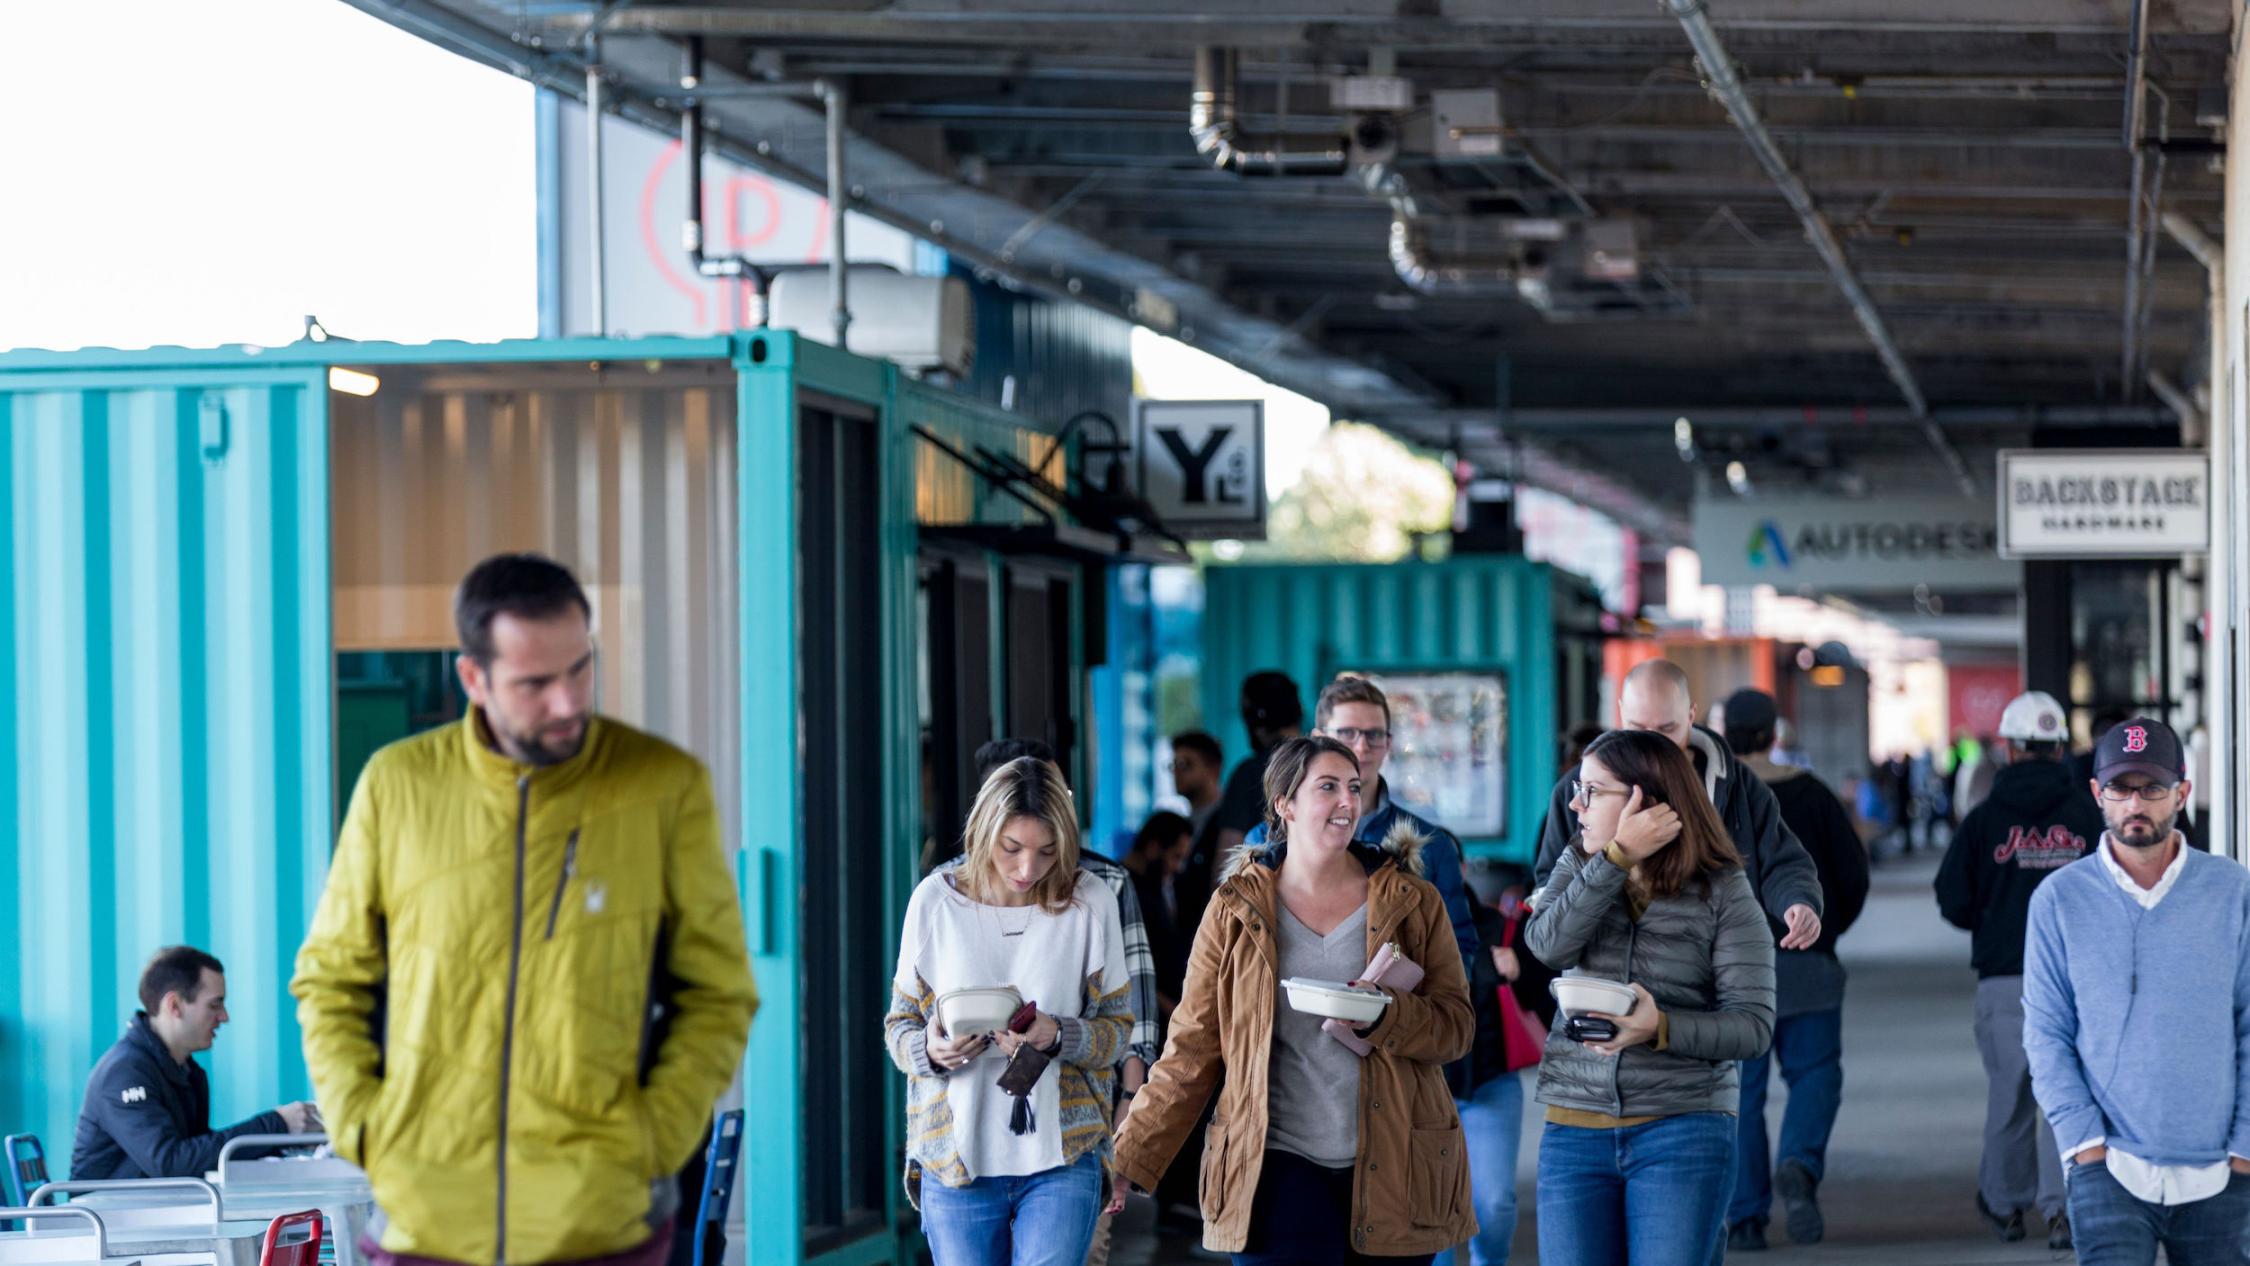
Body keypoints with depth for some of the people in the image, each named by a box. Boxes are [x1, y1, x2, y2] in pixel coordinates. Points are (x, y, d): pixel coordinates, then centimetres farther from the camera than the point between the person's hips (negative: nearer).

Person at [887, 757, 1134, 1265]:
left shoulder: (1089, 902, 0)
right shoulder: (935, 900, 0)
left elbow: (1118, 1028, 4)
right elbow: (899, 1024, 7)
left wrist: (1059, 1037, -17)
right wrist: (929, 1050, -17)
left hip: (1062, 1159, -1)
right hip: (956, 1159, 1)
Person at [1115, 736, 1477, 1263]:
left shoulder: (1413, 903, 6)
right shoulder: (1235, 909, 4)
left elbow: (1457, 1024, 4)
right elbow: (1191, 1050, 6)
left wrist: (1388, 1017, -17)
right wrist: (1129, 1162, 0)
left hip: (1392, 1170, 1)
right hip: (1279, 1165, -1)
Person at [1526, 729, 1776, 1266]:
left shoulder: (1723, 892, -2)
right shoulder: (1580, 865, 9)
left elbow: (1755, 1024, -9)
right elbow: (1547, 944, -12)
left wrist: (1660, 1030, -25)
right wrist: (1619, 857, -17)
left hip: (1683, 1133, -4)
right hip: (1574, 1134, 4)